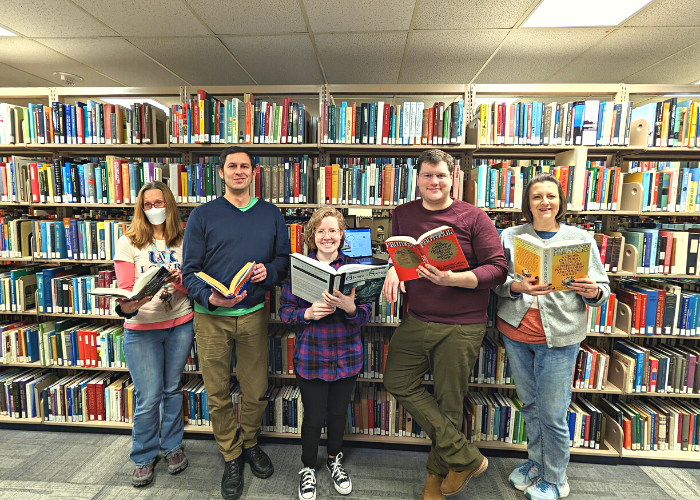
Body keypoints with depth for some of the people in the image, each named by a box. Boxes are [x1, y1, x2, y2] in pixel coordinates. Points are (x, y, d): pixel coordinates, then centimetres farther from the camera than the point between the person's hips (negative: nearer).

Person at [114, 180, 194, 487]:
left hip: (180, 324, 2)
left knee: (173, 389, 15)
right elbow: (125, 292, -5)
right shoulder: (128, 242, -1)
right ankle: (144, 457, 30)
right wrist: (129, 305, -26)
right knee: (148, 398, 5)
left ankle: (172, 446, 37)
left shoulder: (183, 241, 3)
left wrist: (178, 280, -20)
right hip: (141, 328, -1)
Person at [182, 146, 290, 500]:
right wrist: (210, 298, -20)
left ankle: (250, 444, 41)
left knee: (256, 390, 12)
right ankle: (231, 458, 34)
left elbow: (284, 259, 9)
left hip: (254, 314, 1)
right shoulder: (202, 216, 0)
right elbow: (190, 269, -3)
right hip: (211, 316, -1)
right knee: (218, 394, 11)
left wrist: (268, 271, -12)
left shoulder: (271, 215, 6)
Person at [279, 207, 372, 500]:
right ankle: (308, 468, 40)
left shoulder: (354, 267, -4)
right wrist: (307, 314, -22)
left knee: (338, 413, 18)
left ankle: (335, 460, 48)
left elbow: (366, 315, -5)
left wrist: (350, 308, -26)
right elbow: (285, 311, -3)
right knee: (313, 417, 10)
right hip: (310, 357, -1)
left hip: (346, 356, 2)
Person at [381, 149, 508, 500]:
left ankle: (437, 471, 36)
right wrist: (393, 270, -5)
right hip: (417, 319, 5)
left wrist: (452, 279, -25)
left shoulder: (473, 217, -6)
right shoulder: (402, 214, 6)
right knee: (397, 382, 6)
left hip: (461, 326, -4)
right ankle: (466, 457, 21)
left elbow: (498, 270, -10)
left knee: (448, 402, 9)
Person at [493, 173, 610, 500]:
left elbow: (602, 289, 6)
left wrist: (593, 292, -17)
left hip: (559, 337, -1)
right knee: (529, 404, 17)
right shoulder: (510, 236, 4)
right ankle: (536, 461, 40)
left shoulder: (581, 238, 3)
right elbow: (498, 283, -1)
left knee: (552, 413, 5)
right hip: (515, 332, 2)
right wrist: (517, 287, -22)